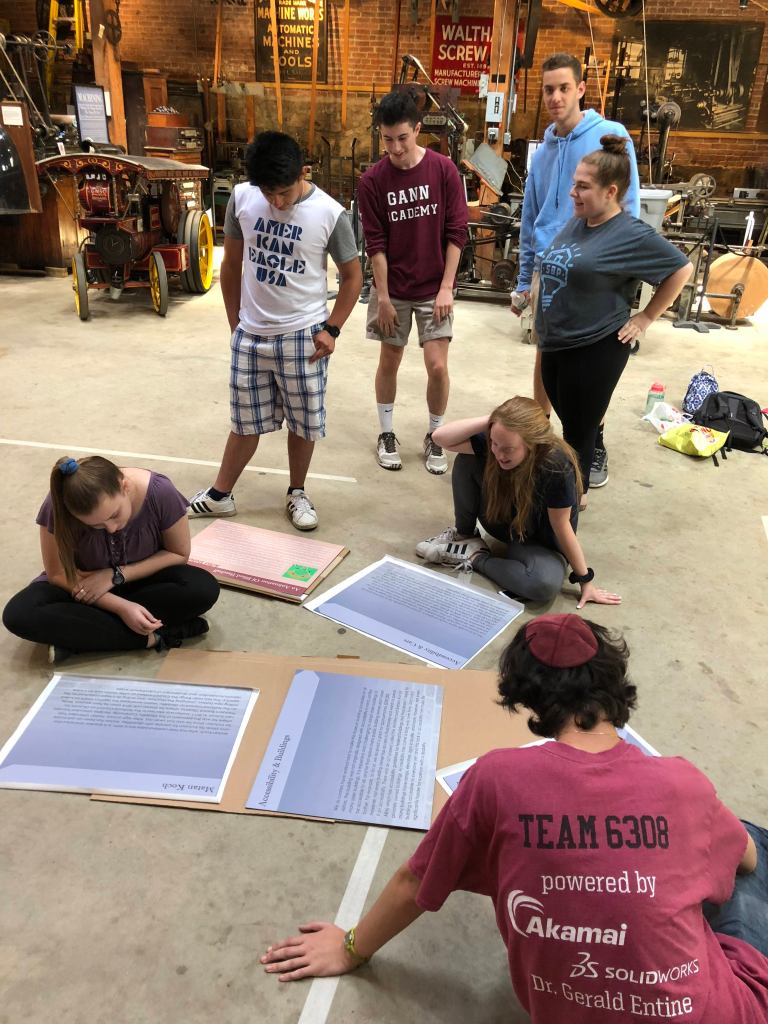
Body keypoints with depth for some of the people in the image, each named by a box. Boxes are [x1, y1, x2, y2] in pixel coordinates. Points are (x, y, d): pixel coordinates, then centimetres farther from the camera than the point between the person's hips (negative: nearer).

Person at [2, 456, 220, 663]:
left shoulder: (160, 493, -28)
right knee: (19, 614, -28)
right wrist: (121, 607, -28)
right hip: (85, 583, 0)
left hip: (143, 579, 0)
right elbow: (58, 574, -17)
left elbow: (179, 554, -13)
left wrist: (117, 575, -23)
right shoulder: (59, 506, -28)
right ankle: (152, 637, -25)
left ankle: (76, 634, -22)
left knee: (204, 589, -30)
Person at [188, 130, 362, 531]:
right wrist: (235, 322, 8)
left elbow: (352, 276, -1)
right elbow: (232, 263, 6)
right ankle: (219, 494, 30)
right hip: (250, 334, 2)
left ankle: (296, 493, 30)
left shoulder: (330, 214, -13)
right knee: (245, 422, 13)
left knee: (303, 423, 9)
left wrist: (331, 329, -7)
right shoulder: (241, 198, -6)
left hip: (302, 336, -2)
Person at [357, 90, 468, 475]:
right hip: (393, 288, 1)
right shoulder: (372, 180, -8)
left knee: (437, 367, -4)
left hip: (434, 288, 0)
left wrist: (446, 287, -9)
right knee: (389, 362, 10)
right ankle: (386, 434, 27)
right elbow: (375, 243, -6)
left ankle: (434, 436, 17)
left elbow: (457, 232, -5)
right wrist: (383, 297, -8)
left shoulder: (444, 170, -8)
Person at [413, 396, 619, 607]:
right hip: (501, 522, 3)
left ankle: (473, 555, -13)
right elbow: (442, 437, -25)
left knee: (545, 584, -37)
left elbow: (561, 526, -23)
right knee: (467, 461, -19)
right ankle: (464, 534, 3)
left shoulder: (556, 467, -34)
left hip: (540, 543, -3)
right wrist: (490, 421, -34)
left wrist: (586, 580, -16)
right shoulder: (498, 442, -22)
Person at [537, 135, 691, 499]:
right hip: (554, 344, 7)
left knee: (578, 432, 6)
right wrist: (544, 328, 14)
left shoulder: (632, 234, -14)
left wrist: (645, 318, -6)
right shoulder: (576, 223, 7)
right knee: (568, 425, 19)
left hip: (594, 350, -7)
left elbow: (681, 269, -7)